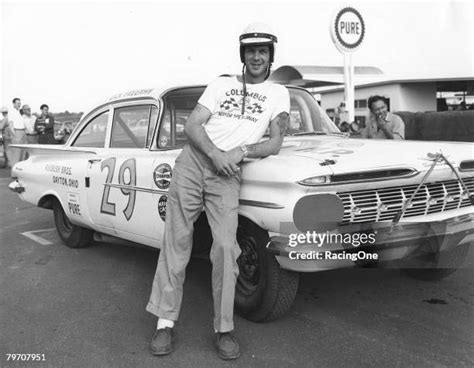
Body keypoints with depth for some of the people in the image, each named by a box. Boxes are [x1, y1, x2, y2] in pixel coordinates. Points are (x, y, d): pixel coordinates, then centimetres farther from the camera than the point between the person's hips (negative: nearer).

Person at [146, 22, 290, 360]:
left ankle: (224, 328, 0)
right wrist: (215, 153, -14)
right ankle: (166, 322, 6)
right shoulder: (221, 85, 16)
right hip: (192, 161, 2)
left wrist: (242, 151, -15)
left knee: (226, 247, -13)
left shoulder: (278, 94, 14)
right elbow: (192, 126, 5)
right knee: (176, 241, -2)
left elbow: (275, 144, 4)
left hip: (227, 175, -1)